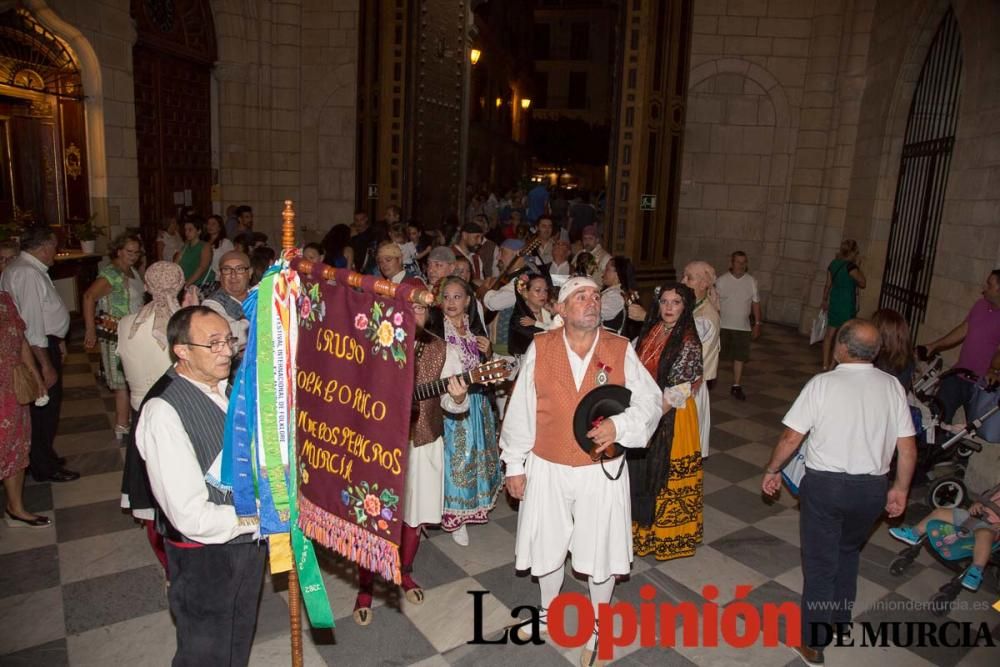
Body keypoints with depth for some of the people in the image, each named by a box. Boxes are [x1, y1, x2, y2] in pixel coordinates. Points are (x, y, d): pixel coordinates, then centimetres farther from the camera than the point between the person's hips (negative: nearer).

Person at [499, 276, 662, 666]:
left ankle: (597, 627, 39)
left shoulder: (621, 350, -8)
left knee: (601, 550, 12)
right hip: (547, 469, 1)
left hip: (601, 470, 0)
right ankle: (547, 611, 48)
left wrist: (620, 426, -22)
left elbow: (651, 401, -3)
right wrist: (514, 464, 0)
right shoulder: (539, 349, -8)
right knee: (547, 543, 19)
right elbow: (520, 410, -4)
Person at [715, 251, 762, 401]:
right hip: (723, 326, -2)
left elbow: (756, 303, 7)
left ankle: (736, 386, 16)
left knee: (740, 357, 5)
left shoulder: (752, 281, 2)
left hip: (743, 327, 2)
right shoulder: (721, 281, -5)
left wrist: (757, 324, 6)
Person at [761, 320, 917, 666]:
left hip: (825, 485, -4)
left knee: (820, 563, 9)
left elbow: (791, 437, -13)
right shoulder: (892, 386, -3)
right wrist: (900, 489, 14)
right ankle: (840, 621, 42)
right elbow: (908, 448, 0)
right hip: (873, 489, 4)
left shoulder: (822, 384, -14)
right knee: (848, 552, 27)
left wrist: (772, 471, 2)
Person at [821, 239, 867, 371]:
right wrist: (857, 266, -1)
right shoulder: (851, 266, -16)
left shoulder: (833, 264, 5)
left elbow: (828, 284, 11)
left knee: (830, 334, 12)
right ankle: (832, 365, 5)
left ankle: (826, 364, 18)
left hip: (833, 302, 7)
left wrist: (825, 300, 21)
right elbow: (862, 283, -6)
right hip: (846, 304, -7)